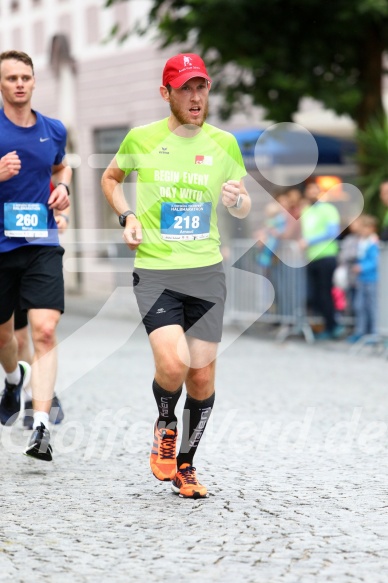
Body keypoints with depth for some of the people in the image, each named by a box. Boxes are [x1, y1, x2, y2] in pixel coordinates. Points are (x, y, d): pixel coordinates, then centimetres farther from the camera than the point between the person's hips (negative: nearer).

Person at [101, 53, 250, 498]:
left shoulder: (223, 143, 5)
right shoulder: (141, 139, -1)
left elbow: (241, 209, 16)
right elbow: (110, 178, 18)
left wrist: (238, 199, -8)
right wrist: (127, 217, 1)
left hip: (207, 271, 3)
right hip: (154, 271, -2)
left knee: (202, 376, 3)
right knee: (173, 364, -20)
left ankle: (185, 464, 23)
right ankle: (164, 426, 13)